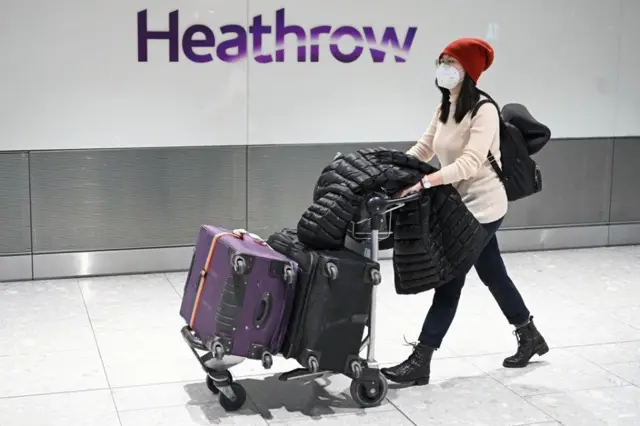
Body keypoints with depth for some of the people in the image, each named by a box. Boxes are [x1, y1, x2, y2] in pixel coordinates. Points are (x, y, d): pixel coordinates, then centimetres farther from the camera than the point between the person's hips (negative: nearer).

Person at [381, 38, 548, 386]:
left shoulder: (484, 110, -20)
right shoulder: (444, 109, 6)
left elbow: (469, 163, -30)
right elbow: (423, 149, 11)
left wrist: (424, 183, -39)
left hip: (482, 206, -9)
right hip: (463, 204, 9)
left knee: (449, 278, -7)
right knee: (492, 274, 18)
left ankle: (420, 361, -1)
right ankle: (530, 337, 36)